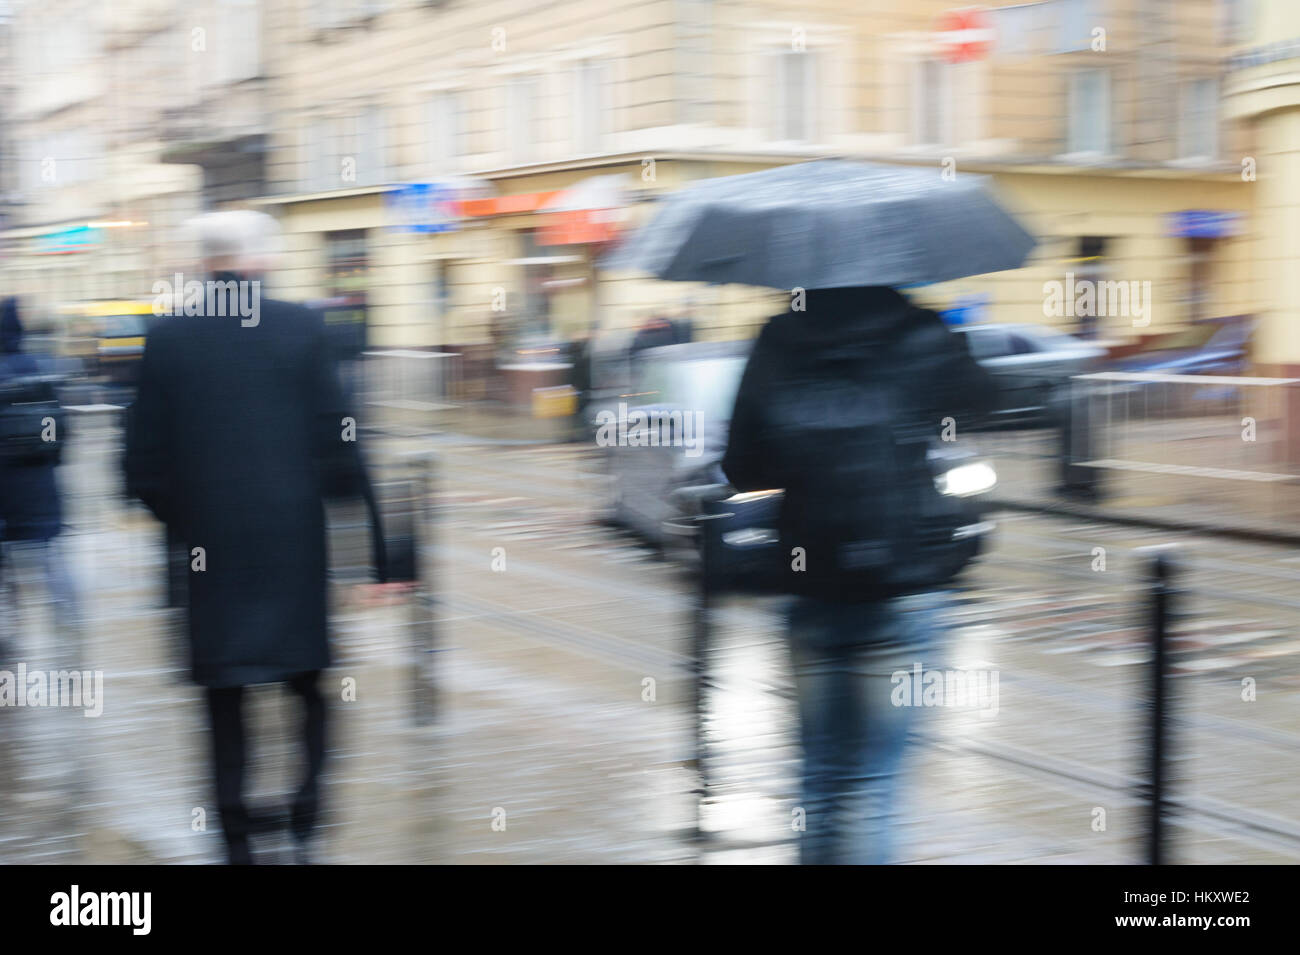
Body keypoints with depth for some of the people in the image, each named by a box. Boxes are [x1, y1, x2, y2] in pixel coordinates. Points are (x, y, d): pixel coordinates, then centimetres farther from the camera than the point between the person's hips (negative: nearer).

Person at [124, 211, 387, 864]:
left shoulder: (167, 338, -2)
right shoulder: (302, 328, -6)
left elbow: (146, 465, 0)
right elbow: (337, 440, -7)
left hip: (209, 543, 1)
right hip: (294, 541, -1)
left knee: (225, 702, 10)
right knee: (308, 692, 12)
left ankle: (238, 837, 11)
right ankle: (303, 824, 6)